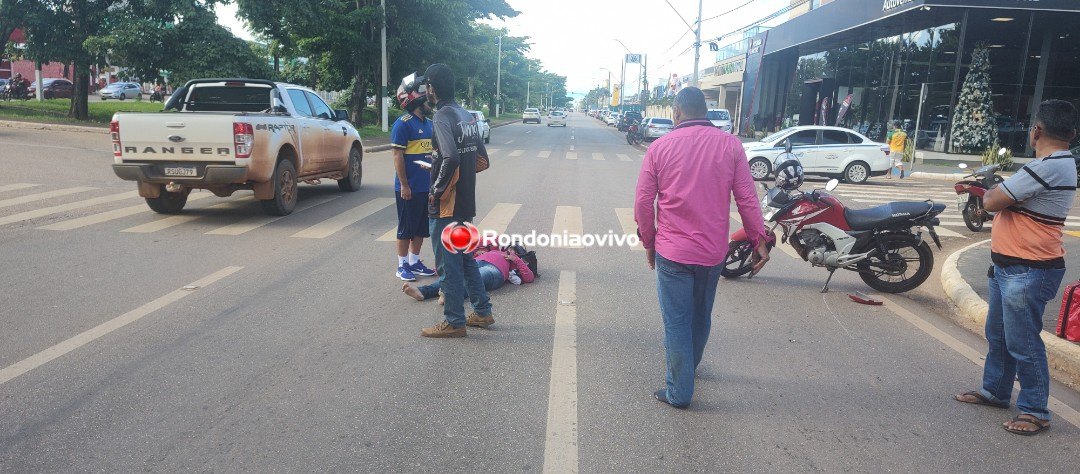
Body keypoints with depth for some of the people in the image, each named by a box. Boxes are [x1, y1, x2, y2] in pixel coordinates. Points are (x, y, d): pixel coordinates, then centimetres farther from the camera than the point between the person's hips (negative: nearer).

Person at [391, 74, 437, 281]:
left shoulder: (429, 124, 11)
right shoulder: (403, 124, -13)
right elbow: (398, 155, -16)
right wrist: (404, 185, -18)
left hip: (427, 186, 7)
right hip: (409, 188, -7)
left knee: (421, 228, 14)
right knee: (406, 228, 3)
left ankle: (414, 262, 26)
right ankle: (402, 266, 15)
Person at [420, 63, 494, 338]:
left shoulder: (443, 116, -16)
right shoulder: (466, 115, 11)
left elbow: (450, 158, -29)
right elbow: (481, 156, 15)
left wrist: (437, 190, -18)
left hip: (445, 204, -9)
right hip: (465, 202, 9)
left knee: (448, 264, 1)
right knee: (465, 257, 20)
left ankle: (454, 323, 10)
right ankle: (482, 312, 27)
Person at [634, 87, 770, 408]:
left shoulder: (660, 146, -6)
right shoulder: (730, 145, -4)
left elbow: (643, 202, -5)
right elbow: (747, 199, -5)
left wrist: (649, 242, 7)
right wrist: (759, 241, 3)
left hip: (672, 252, -2)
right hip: (713, 251, 3)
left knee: (676, 321, 7)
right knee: (702, 316, 22)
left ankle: (679, 392, 14)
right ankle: (690, 365, 44)